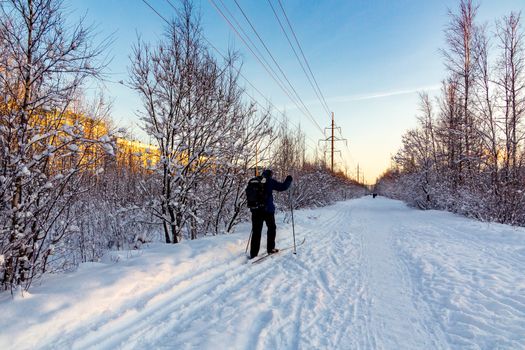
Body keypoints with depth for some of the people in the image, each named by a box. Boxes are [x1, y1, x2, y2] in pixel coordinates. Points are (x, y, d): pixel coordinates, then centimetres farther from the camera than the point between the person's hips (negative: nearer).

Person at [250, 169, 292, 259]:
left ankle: (253, 254, 6)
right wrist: (289, 180, 12)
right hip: (267, 209, -4)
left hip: (255, 209, 4)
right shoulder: (269, 181, -4)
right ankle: (271, 248, 22)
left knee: (256, 231, 6)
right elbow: (282, 187, -5)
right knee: (271, 228, 18)